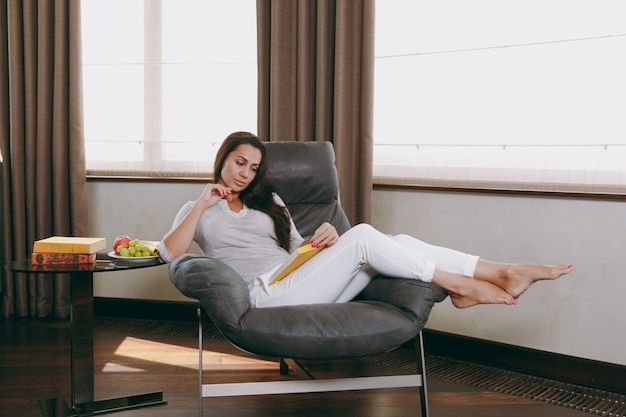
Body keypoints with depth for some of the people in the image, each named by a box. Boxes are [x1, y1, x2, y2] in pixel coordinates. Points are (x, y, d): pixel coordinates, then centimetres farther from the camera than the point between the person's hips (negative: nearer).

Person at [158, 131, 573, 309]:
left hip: (298, 284, 6)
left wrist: (322, 240, -2)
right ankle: (459, 285, -17)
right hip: (267, 296, -6)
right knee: (363, 235, -24)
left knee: (398, 242, -14)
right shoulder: (199, 210, 13)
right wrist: (202, 205, -9)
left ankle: (503, 273, -18)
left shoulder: (268, 201, 26)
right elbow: (169, 254, -4)